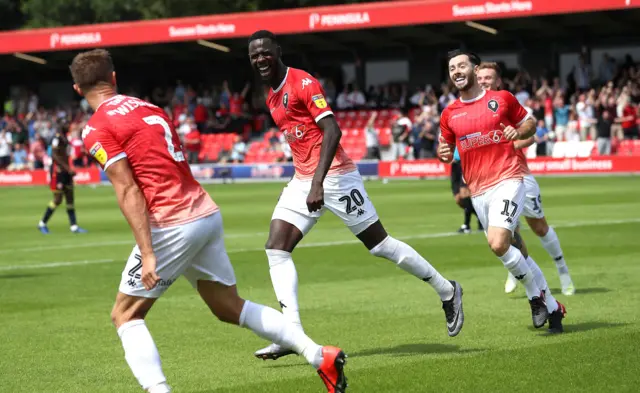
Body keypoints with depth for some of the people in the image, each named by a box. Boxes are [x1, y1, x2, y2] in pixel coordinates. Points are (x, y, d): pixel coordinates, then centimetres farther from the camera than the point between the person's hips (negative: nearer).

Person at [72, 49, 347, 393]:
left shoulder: (96, 129, -5)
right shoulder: (149, 108, 17)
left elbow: (128, 192, -13)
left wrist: (147, 253, -17)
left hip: (172, 225, -7)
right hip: (208, 213, 7)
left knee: (125, 316, 6)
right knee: (230, 307, 20)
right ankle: (319, 356, 15)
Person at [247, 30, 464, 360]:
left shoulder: (303, 83, -13)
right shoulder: (271, 98, 14)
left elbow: (332, 131, -22)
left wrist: (318, 181, -30)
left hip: (333, 175, -8)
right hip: (303, 180, 8)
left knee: (379, 244, 0)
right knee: (276, 249, -7)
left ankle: (447, 291, 17)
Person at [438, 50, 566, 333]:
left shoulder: (502, 98, 1)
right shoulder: (449, 114, 9)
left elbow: (529, 122, 13)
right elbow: (446, 147, 20)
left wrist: (518, 133, -9)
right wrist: (444, 154, -4)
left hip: (507, 181, -5)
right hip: (478, 192, 5)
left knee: (498, 244, -23)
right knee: (514, 252, 8)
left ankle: (536, 295, -2)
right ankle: (551, 307, 21)